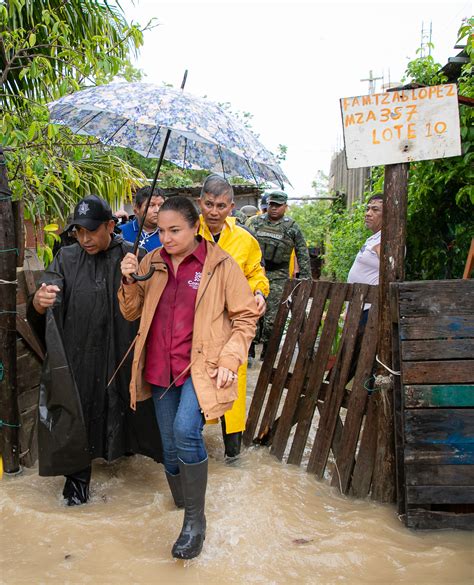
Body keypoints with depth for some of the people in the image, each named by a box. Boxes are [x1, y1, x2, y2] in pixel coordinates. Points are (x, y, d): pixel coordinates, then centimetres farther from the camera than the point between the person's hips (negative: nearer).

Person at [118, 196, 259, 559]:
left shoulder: (221, 265, -7)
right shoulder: (151, 263, 5)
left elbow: (245, 317, -2)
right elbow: (132, 313, 11)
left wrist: (229, 360, -13)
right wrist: (130, 281, -8)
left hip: (200, 366, -5)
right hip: (160, 369, 5)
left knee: (186, 431, -24)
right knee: (170, 444, 12)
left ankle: (195, 520, -6)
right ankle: (182, 504, 36)